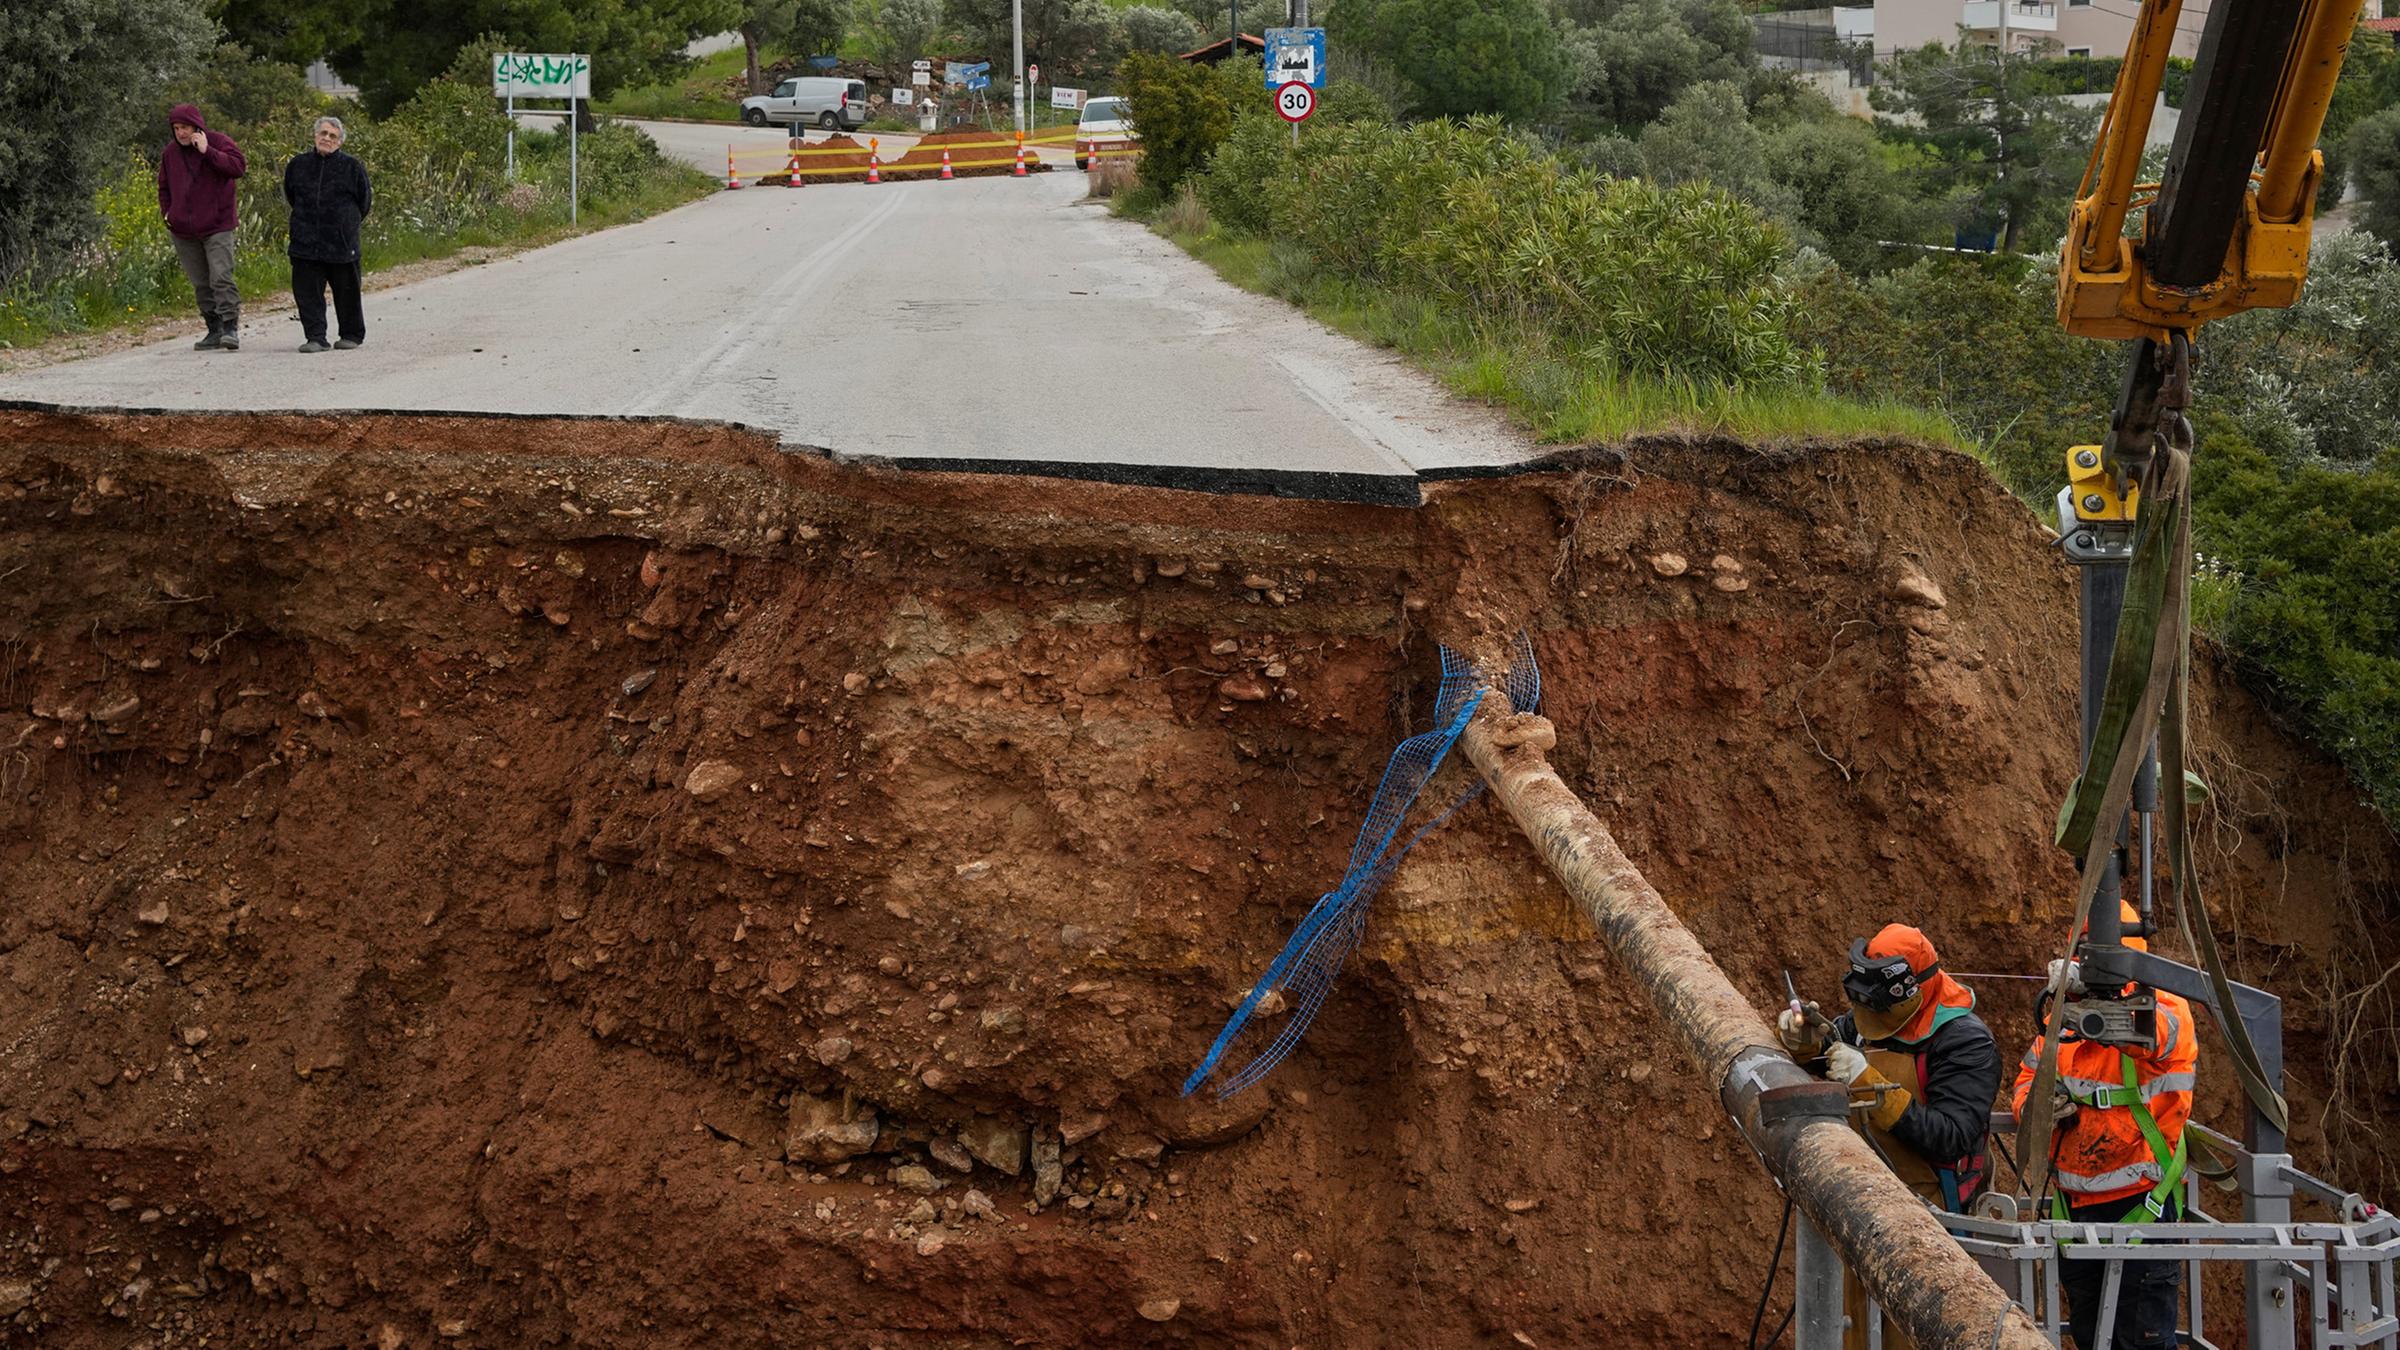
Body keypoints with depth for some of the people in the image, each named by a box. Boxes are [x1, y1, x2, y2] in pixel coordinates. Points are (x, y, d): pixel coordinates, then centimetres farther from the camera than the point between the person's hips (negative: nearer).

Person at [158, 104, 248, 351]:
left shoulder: (218, 142, -2)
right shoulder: (170, 153, 12)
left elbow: (238, 167, -19)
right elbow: (164, 188, 25)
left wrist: (207, 152, -22)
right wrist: (167, 213, 10)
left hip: (217, 228, -5)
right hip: (183, 232, 5)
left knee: (221, 278, -15)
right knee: (201, 284, 7)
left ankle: (231, 328, -16)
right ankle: (215, 331, 12)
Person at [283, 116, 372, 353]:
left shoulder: (352, 167, -2)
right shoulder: (298, 164, 6)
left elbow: (364, 200, 8)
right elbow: (290, 195, 22)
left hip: (341, 242, -2)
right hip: (305, 242, 2)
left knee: (346, 291, 7)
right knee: (306, 290, -4)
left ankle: (352, 334, 22)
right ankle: (315, 337, -2)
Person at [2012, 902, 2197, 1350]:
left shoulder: (2166, 1009, -11)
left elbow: (2154, 1031, -35)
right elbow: (2028, 1074, 18)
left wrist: (2092, 988, -54)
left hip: (2139, 1204, -6)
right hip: (2074, 1203, 7)